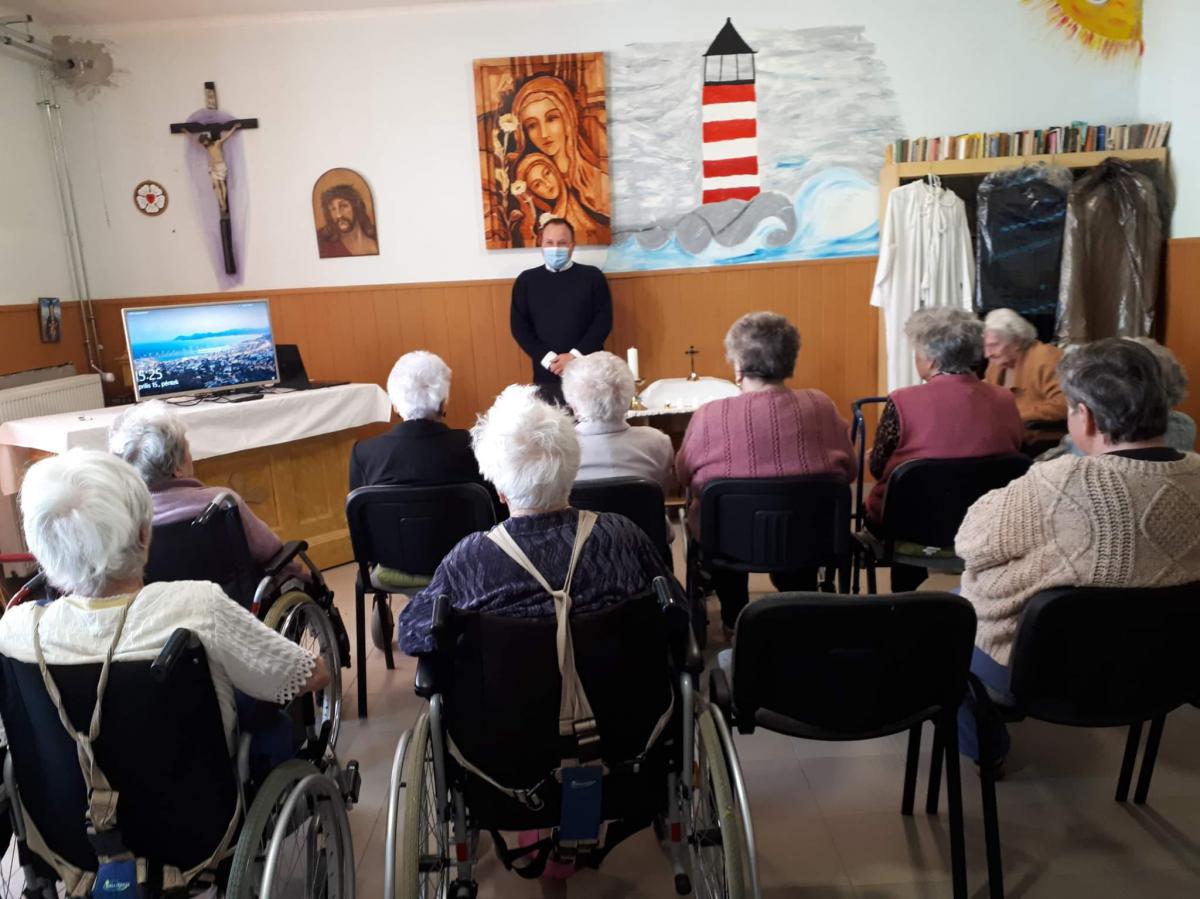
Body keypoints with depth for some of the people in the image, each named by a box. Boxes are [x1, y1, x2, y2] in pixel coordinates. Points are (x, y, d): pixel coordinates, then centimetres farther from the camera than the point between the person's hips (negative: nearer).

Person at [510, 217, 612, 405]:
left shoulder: (592, 276, 4)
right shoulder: (526, 280, 7)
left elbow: (604, 320, -2)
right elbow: (519, 326, 3)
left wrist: (576, 355, -12)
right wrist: (547, 358, -9)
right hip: (546, 372, 1)